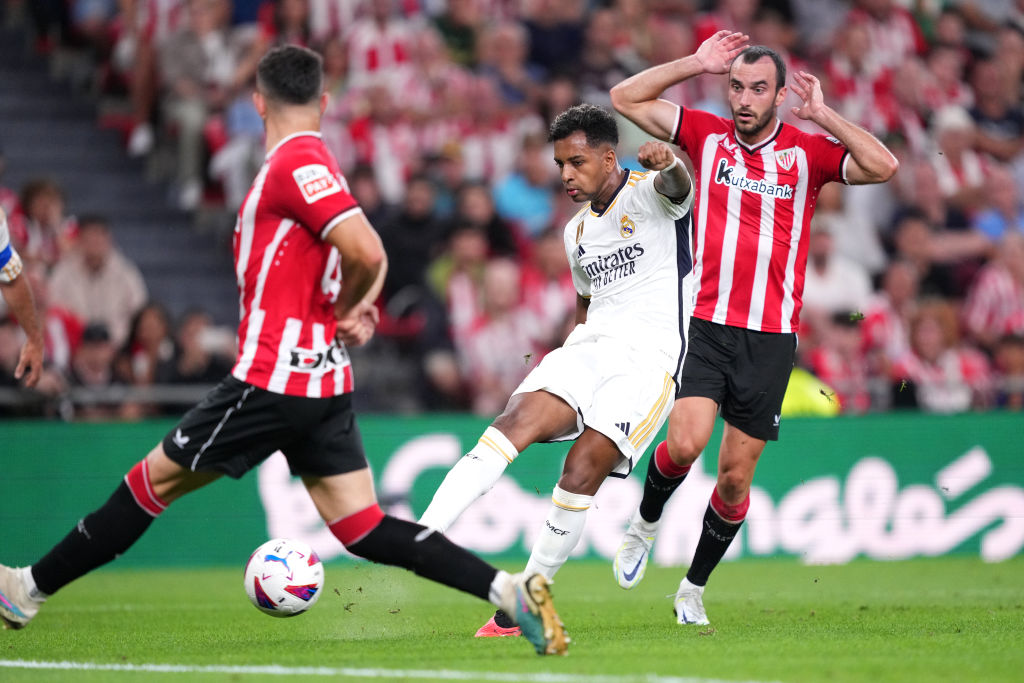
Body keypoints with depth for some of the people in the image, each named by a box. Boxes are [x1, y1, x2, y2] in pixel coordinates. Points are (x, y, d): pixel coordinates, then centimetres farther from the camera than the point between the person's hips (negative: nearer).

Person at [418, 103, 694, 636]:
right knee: (518, 418, -22)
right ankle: (419, 540, -36)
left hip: (650, 357, -6)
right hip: (589, 348, 6)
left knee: (582, 470, -19)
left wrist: (667, 163, -50)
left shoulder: (646, 193, -1)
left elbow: (677, 187, -26)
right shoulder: (577, 232, 22)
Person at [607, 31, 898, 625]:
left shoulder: (807, 151, 1)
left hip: (772, 337, 0)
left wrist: (822, 114, -12)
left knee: (735, 478, 4)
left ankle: (694, 588, 22)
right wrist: (697, 64, -3)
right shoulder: (707, 135, 5)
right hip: (707, 326, 0)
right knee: (684, 444, -20)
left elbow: (884, 166, -13)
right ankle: (645, 525, 11)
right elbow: (627, 97, 4)